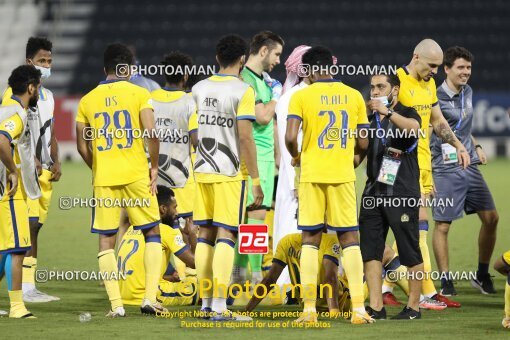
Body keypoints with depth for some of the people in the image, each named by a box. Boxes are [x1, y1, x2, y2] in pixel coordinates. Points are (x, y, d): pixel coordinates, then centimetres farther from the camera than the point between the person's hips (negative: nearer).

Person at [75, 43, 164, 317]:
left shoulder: (87, 101, 6)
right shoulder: (139, 94, -2)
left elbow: (82, 146, 6)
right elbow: (151, 134, -12)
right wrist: (154, 166, 1)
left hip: (103, 179, 2)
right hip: (136, 175, -2)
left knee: (106, 241, 7)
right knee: (152, 233, 10)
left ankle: (116, 304, 0)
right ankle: (150, 298, -1)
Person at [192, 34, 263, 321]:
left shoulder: (199, 89, 9)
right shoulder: (243, 91, -9)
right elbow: (245, 137, -14)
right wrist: (256, 181, -11)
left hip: (202, 171, 5)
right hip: (231, 172, -5)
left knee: (205, 235, 8)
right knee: (226, 235, -5)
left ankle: (206, 303, 10)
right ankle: (219, 306, -11)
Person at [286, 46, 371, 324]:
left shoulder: (302, 96, -4)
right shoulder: (354, 96, 6)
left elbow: (291, 137, -13)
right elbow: (363, 142, 7)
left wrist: (296, 156, 7)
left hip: (312, 174, -2)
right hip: (343, 174, 2)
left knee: (310, 239, 5)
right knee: (350, 238, 5)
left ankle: (309, 309, 0)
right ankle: (358, 309, -2)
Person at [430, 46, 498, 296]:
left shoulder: (467, 92, 11)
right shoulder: (435, 98, -13)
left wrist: (476, 146, 14)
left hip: (470, 166, 7)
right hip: (445, 170, -7)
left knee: (491, 218, 4)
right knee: (442, 225, -5)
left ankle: (482, 275, 18)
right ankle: (445, 280, 3)